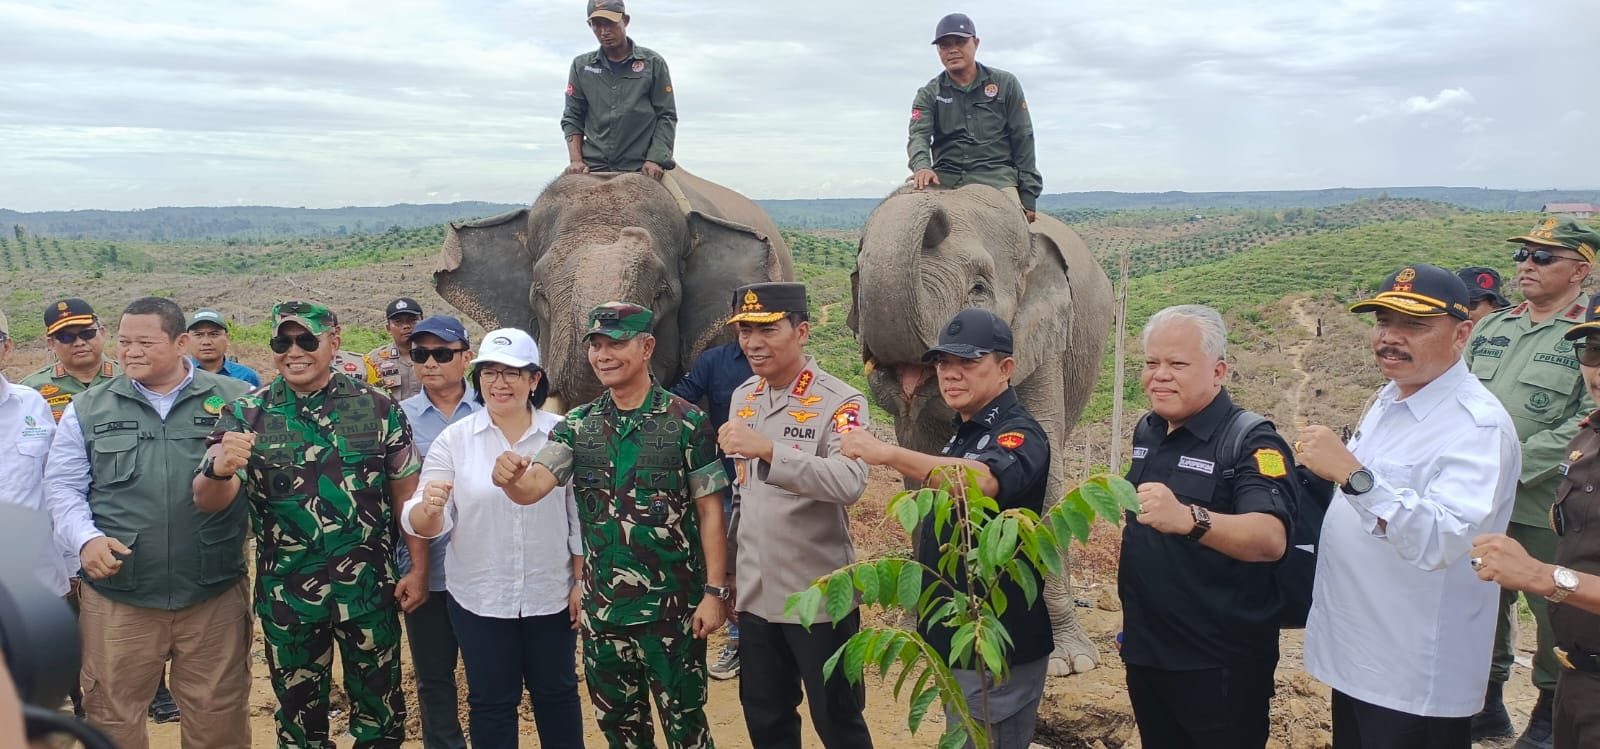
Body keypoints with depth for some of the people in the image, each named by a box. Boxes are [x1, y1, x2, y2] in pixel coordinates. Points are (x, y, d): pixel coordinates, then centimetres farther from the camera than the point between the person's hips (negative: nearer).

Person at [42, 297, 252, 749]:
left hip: (214, 593, -1)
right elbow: (62, 485, 7)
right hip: (117, 595, 1)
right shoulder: (89, 407, 6)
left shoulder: (235, 400, 2)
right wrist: (86, 538, -9)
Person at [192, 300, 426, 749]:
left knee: (380, 711, 13)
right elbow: (208, 501, -12)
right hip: (287, 596, 1)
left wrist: (419, 568, -1)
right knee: (299, 712, 16)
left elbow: (407, 493, 2)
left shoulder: (378, 408, -3)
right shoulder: (247, 416, -3)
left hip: (370, 589, 0)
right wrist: (219, 470, -34)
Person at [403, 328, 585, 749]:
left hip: (551, 595, 0)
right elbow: (426, 525, -8)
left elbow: (581, 515, 0)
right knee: (491, 701, 13)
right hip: (479, 599, 0)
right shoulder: (453, 439, -5)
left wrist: (582, 582, -1)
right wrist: (429, 510, -30)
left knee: (556, 692, 17)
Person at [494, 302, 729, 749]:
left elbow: (709, 511, -7)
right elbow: (532, 487, -11)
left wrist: (714, 591, -10)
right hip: (602, 609, 4)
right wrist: (511, 479, -34)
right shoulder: (577, 426, 2)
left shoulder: (687, 422, -9)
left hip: (673, 607, -4)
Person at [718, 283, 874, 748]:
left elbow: (850, 483, -33)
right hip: (755, 595, 6)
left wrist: (768, 449, -41)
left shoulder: (841, 403, -15)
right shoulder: (743, 397, 7)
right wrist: (730, 572, 16)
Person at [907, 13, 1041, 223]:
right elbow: (918, 136, -4)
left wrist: (1028, 197, 4)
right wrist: (922, 166, -29)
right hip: (945, 179, 1)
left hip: (997, 175, -1)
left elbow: (1023, 141, 11)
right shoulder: (928, 95, 14)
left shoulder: (1005, 84, 13)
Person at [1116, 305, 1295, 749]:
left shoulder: (1251, 442, -17)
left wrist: (1188, 519, -50)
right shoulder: (1147, 431, 5)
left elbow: (1271, 539, -35)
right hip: (1144, 653, 7)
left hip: (1220, 664, -7)